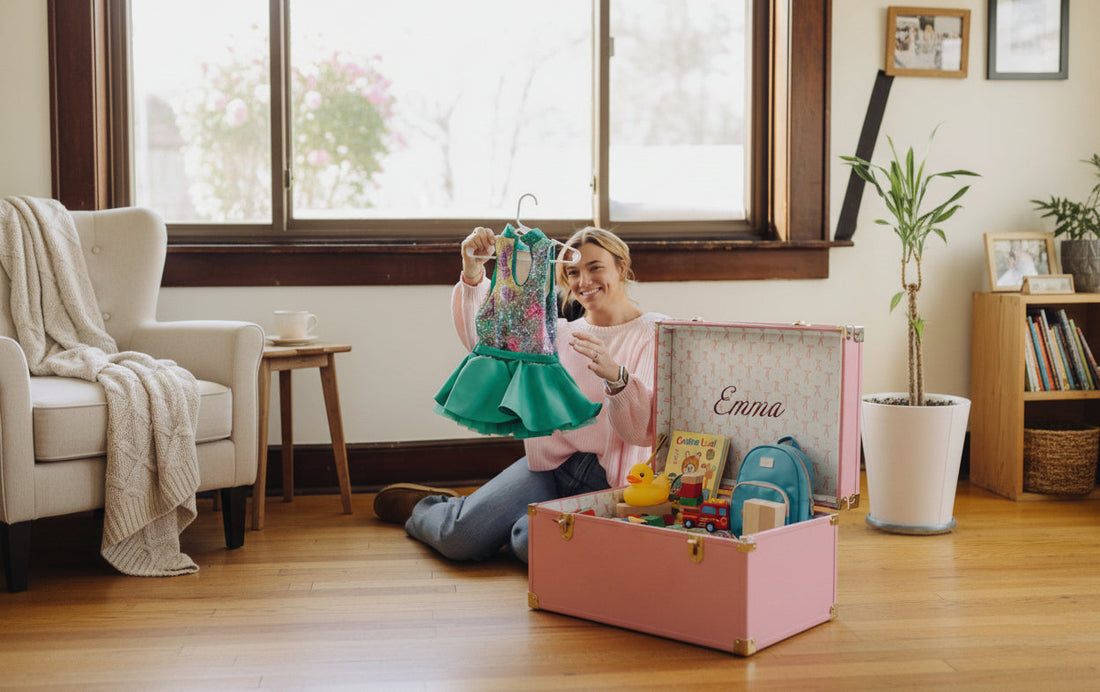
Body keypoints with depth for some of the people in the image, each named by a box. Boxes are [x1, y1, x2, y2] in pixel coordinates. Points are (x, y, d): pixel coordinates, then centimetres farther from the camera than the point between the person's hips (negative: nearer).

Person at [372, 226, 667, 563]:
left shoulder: (654, 333, -3)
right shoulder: (561, 333, 13)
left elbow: (645, 431, -14)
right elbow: (483, 338, 3)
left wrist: (616, 377, -34)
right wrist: (473, 274, -11)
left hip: (609, 483, -4)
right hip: (553, 464, 4)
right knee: (461, 537, -13)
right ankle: (422, 509, 24)